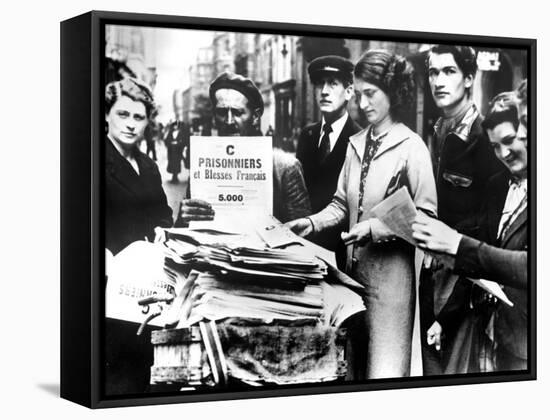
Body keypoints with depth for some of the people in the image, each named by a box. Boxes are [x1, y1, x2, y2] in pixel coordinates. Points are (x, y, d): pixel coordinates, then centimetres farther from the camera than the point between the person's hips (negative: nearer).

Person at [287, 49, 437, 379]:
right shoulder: (356, 144, 10)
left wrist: (374, 228, -20)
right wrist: (313, 223, 0)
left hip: (390, 272, -6)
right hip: (354, 268, 6)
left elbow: (425, 216, -12)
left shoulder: (411, 147, -9)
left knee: (385, 368, -3)